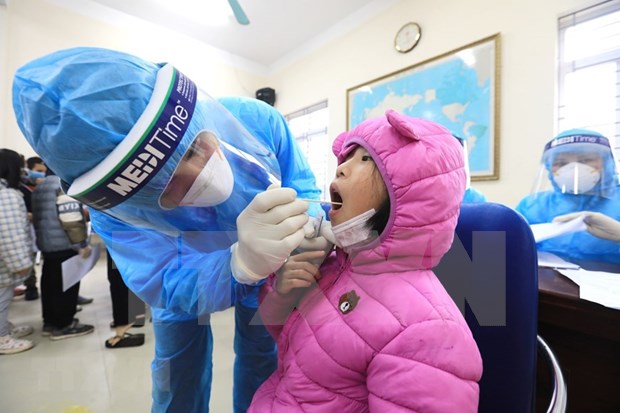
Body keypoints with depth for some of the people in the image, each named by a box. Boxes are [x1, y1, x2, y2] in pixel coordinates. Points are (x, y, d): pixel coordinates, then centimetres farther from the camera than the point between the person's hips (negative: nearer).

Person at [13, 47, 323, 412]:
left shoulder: (257, 120, -31)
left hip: (260, 270, 2)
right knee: (179, 371, 19)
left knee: (263, 358, 21)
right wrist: (243, 263, -58)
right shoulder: (114, 209, -32)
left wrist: (306, 227, -44)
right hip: (183, 275, -1)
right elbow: (168, 286, -35)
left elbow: (303, 185, -20)